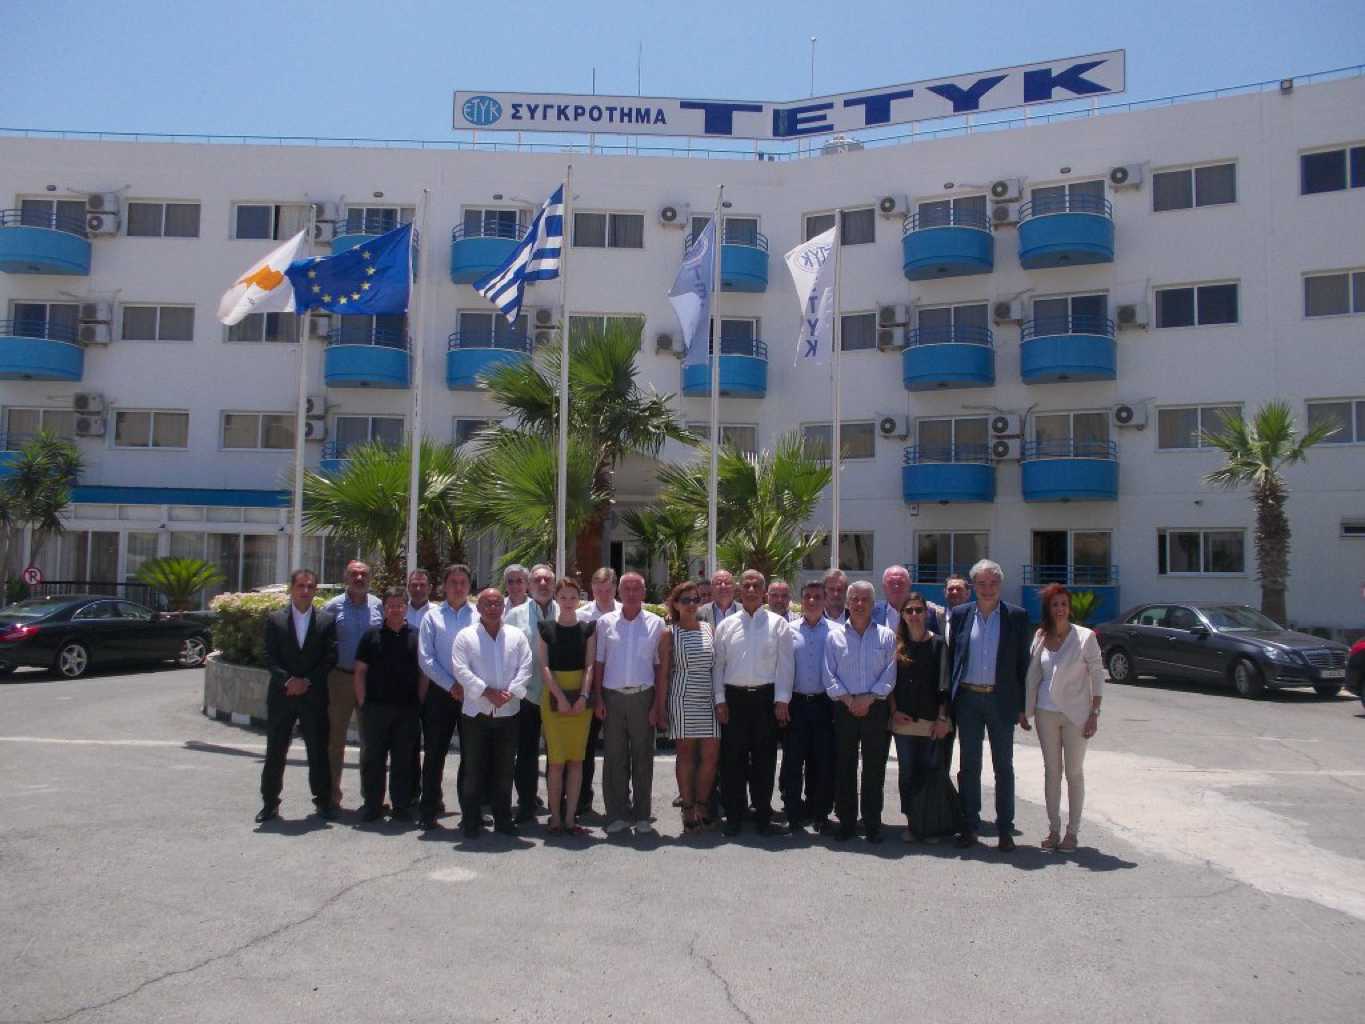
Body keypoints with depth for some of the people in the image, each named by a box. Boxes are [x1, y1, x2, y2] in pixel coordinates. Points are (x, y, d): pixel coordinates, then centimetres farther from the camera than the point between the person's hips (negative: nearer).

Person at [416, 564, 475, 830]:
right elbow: (426, 659, -1)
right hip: (440, 693, 0)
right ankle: (429, 808, 13)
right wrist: (452, 685, -9)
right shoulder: (432, 617, 6)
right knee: (434, 753, 4)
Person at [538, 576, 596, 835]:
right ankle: (555, 817, 6)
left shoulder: (588, 627, 6)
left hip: (581, 697, 1)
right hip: (553, 695, -1)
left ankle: (570, 816, 9)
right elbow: (543, 666, -3)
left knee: (576, 759, 3)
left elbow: (590, 665, 0)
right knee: (556, 760, -3)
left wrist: (583, 696, -12)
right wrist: (560, 697, -13)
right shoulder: (545, 628, 3)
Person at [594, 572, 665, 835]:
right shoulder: (606, 622, 6)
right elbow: (598, 662, 7)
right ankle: (617, 814, 13)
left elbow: (660, 665, 4)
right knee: (614, 757, 3)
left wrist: (658, 703, -2)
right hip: (612, 697, 1)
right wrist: (599, 698, 0)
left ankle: (642, 816, 14)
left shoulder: (655, 623, 4)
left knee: (643, 757, 5)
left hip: (643, 696, 0)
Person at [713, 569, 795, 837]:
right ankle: (733, 817, 15)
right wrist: (720, 700, 0)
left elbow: (784, 664, 0)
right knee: (733, 758, 5)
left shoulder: (778, 623, 3)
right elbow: (718, 664, 7)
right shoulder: (726, 625, 7)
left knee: (764, 759, 5)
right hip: (734, 697, 1)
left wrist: (782, 700, -7)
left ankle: (763, 817, 15)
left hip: (766, 697, -1)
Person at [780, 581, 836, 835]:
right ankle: (794, 814, 11)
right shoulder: (789, 631, 6)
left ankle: (819, 814, 17)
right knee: (792, 760, 1)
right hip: (795, 703, 0)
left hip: (824, 703, 0)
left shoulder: (835, 631, 3)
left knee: (824, 761, 4)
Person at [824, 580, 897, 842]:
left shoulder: (886, 636, 5)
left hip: (876, 708, 0)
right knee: (844, 767, 4)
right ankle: (846, 822, 14)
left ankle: (872, 824, 13)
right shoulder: (835, 636, 6)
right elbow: (829, 675, 1)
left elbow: (890, 673, -2)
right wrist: (849, 700, -10)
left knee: (874, 768, 3)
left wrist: (868, 699, -12)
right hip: (844, 709, 1)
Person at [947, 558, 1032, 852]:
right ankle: (969, 826, 19)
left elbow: (1022, 663, 0)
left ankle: (1005, 829, 16)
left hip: (1001, 700, -2)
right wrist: (948, 700, 1)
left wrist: (1022, 706, -3)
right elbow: (951, 657, 7)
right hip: (968, 699, 2)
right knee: (968, 765, 9)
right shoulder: (960, 614, 4)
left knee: (1003, 767, 7)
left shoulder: (1017, 616, -1)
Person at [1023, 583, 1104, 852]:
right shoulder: (1040, 637, 3)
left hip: (1075, 714, -3)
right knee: (1051, 771, 9)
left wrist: (1094, 714, -11)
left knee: (1074, 773, 6)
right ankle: (1053, 830, 18)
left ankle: (1072, 832, 15)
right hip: (1046, 712, 4)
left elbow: (1098, 676, -6)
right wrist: (1026, 709, 7)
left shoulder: (1085, 636, -8)